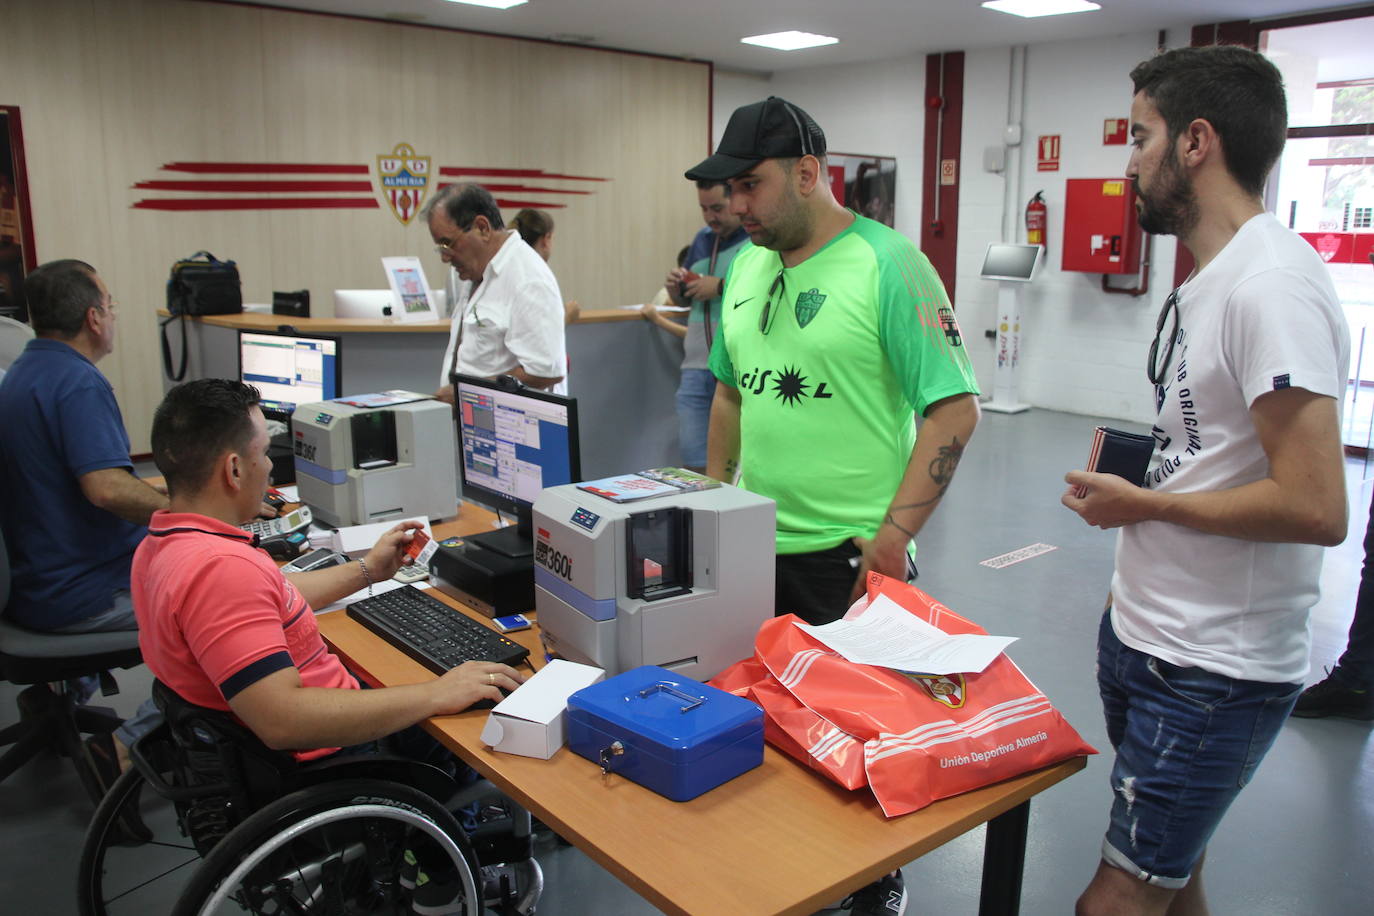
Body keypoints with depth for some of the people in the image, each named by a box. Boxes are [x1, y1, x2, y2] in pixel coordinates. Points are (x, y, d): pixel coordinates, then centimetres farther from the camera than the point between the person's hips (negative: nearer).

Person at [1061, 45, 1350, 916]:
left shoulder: (1272, 286, -21)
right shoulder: (1207, 279, 9)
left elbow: (1314, 507, -26)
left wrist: (1143, 503, -14)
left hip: (1213, 672, -9)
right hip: (1146, 639, 9)